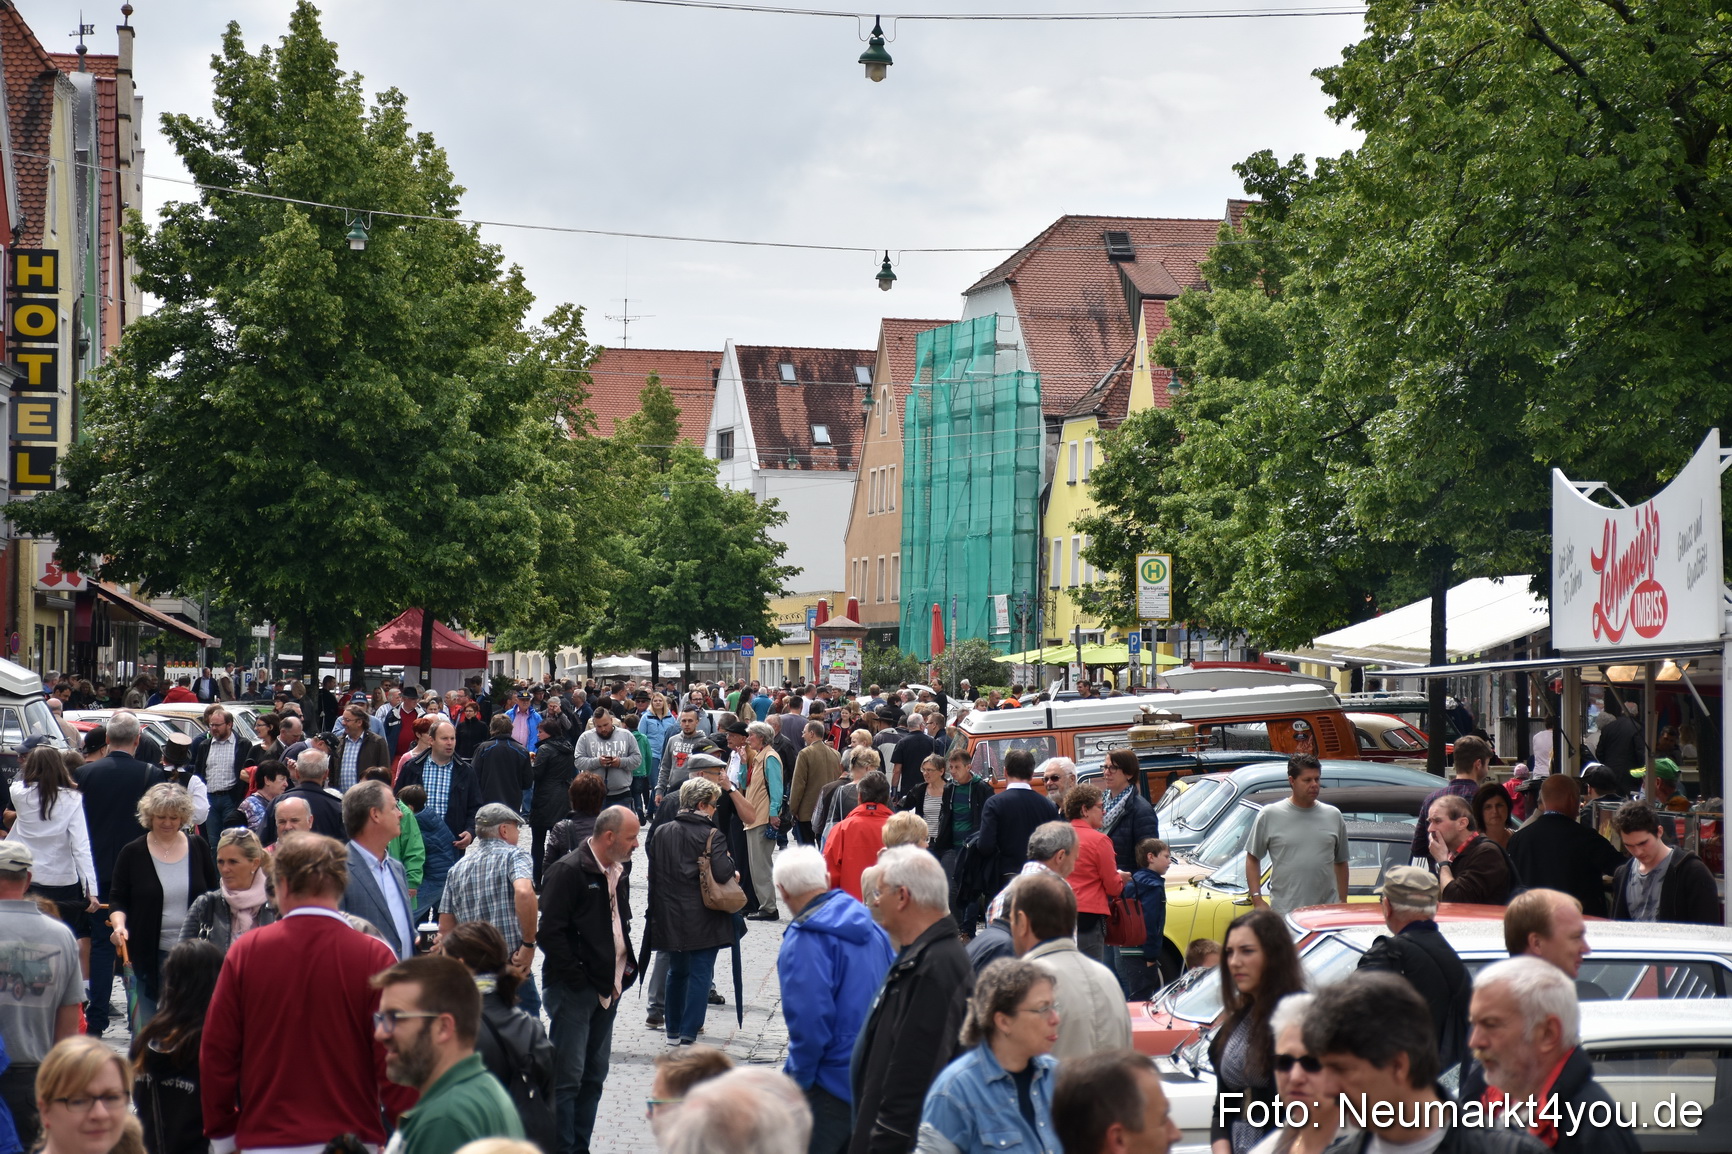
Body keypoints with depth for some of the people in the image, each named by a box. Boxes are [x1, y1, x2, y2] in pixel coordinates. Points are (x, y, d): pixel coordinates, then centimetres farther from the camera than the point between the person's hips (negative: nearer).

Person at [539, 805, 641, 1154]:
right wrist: (577, 979, -17)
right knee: (568, 1076, -7)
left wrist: (626, 967, 11)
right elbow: (550, 933, -18)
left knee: (594, 1076, 12)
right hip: (574, 991, -9)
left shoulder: (618, 874, 14)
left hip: (607, 990, 9)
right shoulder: (568, 872, -13)